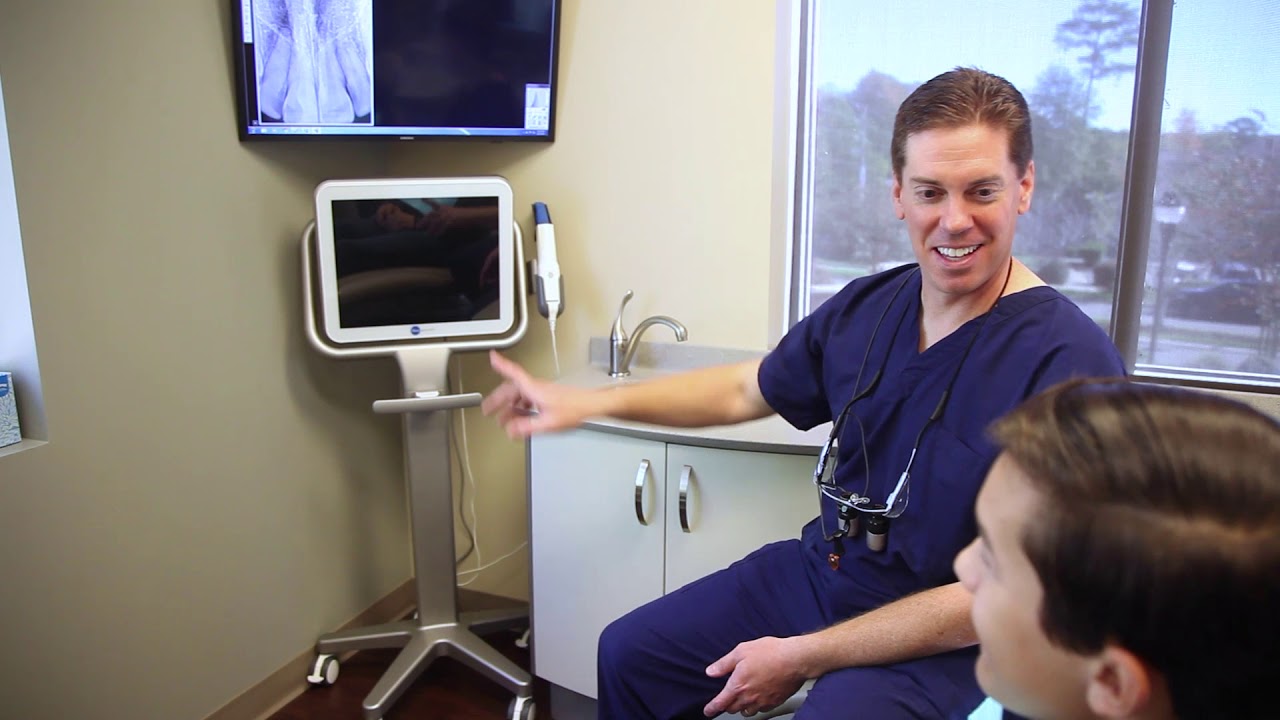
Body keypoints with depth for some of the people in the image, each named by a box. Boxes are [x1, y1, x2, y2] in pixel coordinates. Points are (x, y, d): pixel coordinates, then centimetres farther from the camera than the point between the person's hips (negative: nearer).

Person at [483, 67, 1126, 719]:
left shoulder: (1070, 365, -23)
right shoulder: (865, 308, -4)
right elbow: (745, 390, 12)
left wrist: (801, 658, -18)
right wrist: (589, 402, 7)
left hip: (941, 643, -5)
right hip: (818, 569, 6)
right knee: (628, 655, 10)